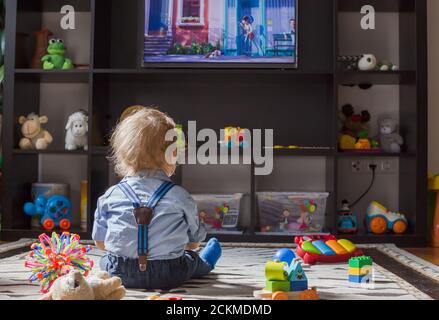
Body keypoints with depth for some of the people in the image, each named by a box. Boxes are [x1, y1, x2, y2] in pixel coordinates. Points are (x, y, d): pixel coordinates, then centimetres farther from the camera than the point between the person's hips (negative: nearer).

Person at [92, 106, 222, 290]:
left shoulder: (111, 196, -5)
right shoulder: (180, 196, -9)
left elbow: (100, 242, 4)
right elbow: (194, 242, 3)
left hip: (119, 274, 1)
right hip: (169, 277, 0)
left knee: (105, 259, 32)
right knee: (191, 258, 29)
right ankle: (206, 263, 60)